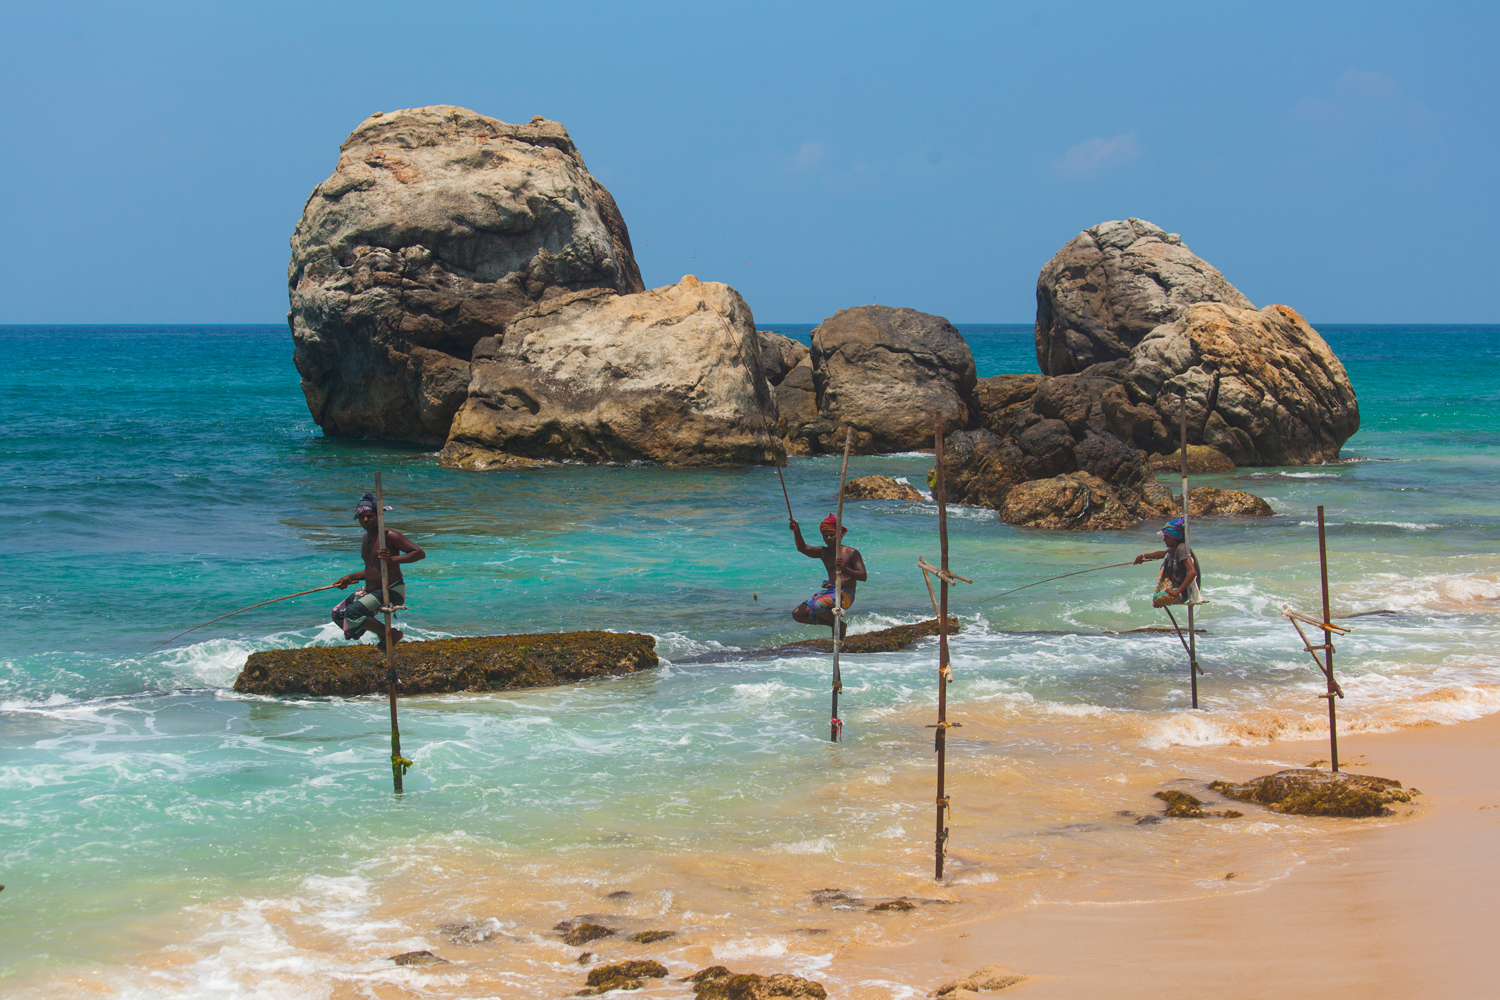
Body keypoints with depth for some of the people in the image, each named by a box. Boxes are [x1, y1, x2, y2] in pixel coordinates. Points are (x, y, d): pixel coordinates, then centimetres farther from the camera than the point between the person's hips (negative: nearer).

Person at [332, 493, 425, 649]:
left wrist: (393, 559, -31)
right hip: (371, 590, 10)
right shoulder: (366, 538, 13)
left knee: (354, 612, -26)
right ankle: (382, 632, 14)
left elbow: (420, 553, -19)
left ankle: (391, 633, -8)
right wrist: (350, 578, 13)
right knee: (338, 613, 11)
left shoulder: (389, 535, -14)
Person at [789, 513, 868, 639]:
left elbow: (864, 576, -12)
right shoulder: (823, 552, 11)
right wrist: (796, 531, -23)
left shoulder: (851, 553, -4)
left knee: (819, 605, -34)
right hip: (828, 591, 7)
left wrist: (846, 569, -29)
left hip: (846, 594, -7)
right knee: (798, 614, -4)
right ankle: (832, 623, 8)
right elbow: (802, 548, -5)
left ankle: (840, 625, -7)